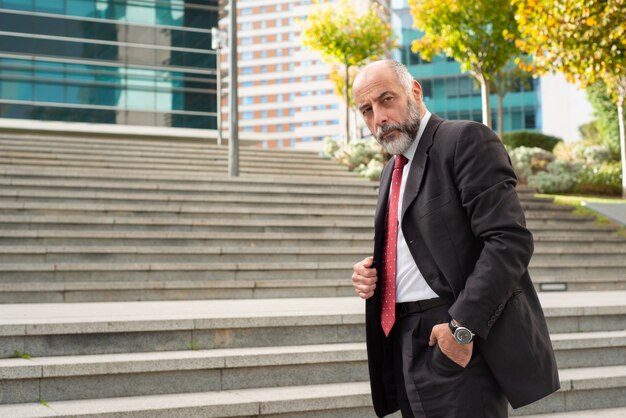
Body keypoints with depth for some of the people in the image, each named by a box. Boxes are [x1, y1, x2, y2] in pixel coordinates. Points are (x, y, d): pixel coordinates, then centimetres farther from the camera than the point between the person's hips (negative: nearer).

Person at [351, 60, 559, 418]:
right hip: (406, 346, 8)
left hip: (456, 341, -8)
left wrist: (463, 326, -22)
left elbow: (510, 240, -17)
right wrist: (371, 273, 4)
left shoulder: (466, 140, -8)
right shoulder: (393, 170, 18)